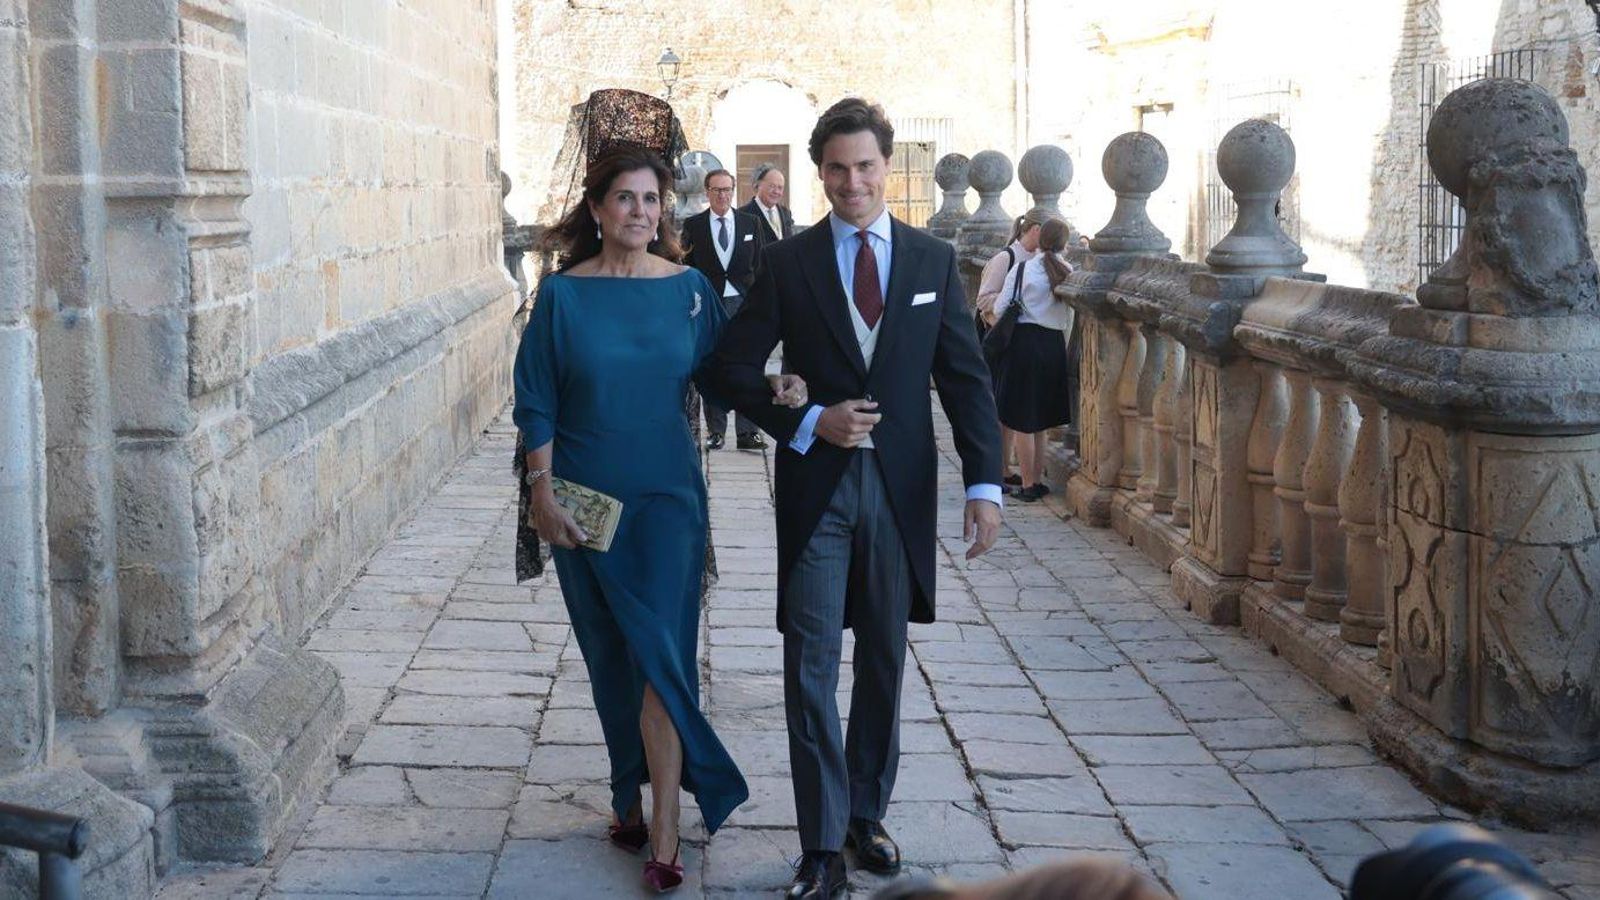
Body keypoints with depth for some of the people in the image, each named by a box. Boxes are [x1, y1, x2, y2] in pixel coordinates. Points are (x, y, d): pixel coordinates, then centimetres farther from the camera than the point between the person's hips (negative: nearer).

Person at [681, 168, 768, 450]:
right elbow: (688, 267, 5)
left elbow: (760, 265, 9)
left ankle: (747, 432, 0)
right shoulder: (693, 225, 5)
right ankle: (715, 430, 10)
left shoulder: (751, 223, 9)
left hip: (743, 303, 1)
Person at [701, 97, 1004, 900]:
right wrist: (808, 423, -13)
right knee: (811, 668, -3)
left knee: (884, 662, 12)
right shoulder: (787, 263, 0)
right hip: (816, 486, -1)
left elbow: (965, 377, 2)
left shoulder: (934, 260, 4)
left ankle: (867, 815, 27)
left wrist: (984, 485, -7)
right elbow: (732, 368, 1)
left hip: (901, 487, 2)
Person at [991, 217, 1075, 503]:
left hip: (1023, 343, -4)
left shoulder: (1022, 269, -7)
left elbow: (1000, 309, -5)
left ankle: (1028, 485, 4)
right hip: (1054, 345, 4)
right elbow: (1070, 321, 7)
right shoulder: (1069, 274, 1)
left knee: (1023, 420, 3)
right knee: (1041, 420, 15)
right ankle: (1038, 481, 22)